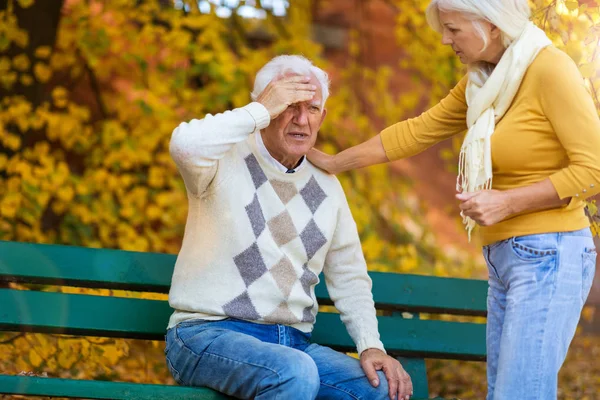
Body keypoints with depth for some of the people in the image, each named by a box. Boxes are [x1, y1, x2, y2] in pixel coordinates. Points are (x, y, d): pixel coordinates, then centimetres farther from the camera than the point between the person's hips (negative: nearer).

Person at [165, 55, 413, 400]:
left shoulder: (326, 186, 13)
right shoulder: (227, 162, -4)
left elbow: (349, 278, 17)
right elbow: (186, 145, -30)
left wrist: (371, 346, 1)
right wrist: (262, 110, -18)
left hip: (293, 342, 5)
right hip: (207, 332, -5)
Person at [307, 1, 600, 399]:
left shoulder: (550, 69, -12)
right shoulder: (483, 81, 13)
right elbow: (417, 131, 22)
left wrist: (507, 202, -16)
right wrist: (334, 163, 24)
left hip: (547, 256, -8)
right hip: (505, 258, 8)